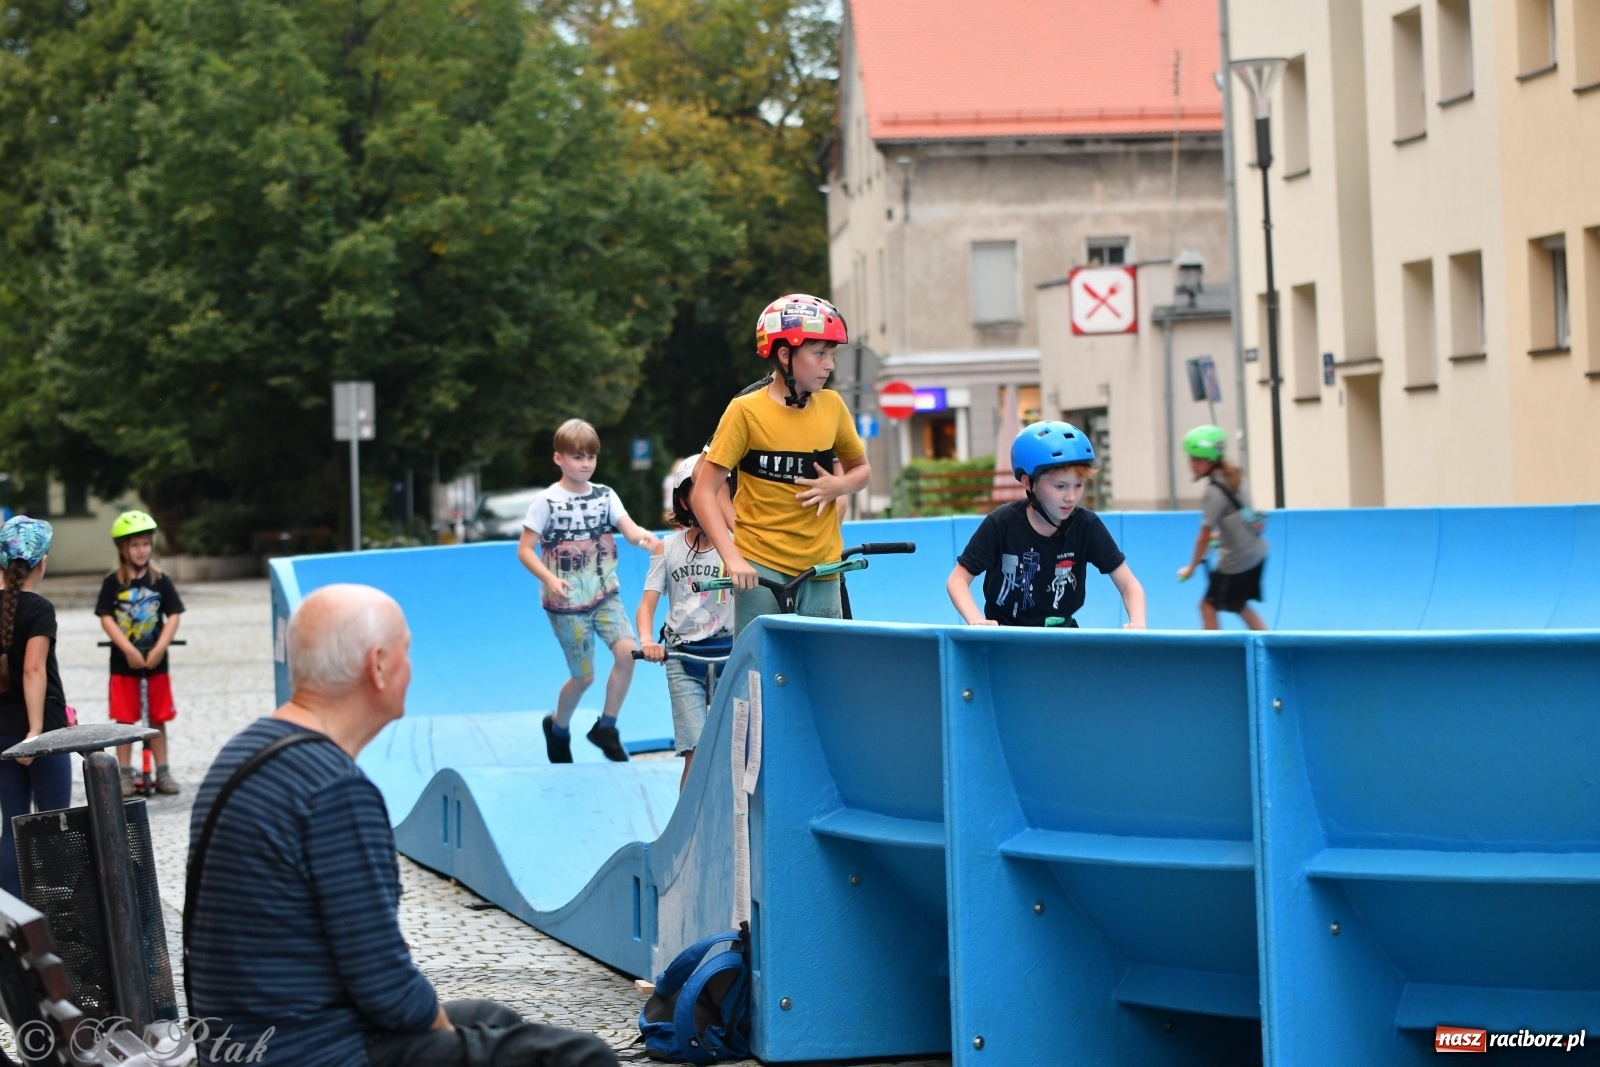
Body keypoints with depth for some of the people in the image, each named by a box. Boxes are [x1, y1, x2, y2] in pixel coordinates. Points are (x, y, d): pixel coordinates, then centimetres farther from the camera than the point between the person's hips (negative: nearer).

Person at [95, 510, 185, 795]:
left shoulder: (160, 581, 1)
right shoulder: (113, 583, -3)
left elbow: (173, 616, -3)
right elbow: (106, 618, -9)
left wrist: (159, 648, -15)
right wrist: (129, 650, -18)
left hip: (155, 661, 1)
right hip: (123, 662, -1)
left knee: (157, 718, 8)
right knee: (125, 719, 3)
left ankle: (162, 772, 15)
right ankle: (125, 774, 9)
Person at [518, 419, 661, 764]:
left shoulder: (604, 496, 3)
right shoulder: (546, 502, -7)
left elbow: (629, 528, -10)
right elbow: (525, 550, -7)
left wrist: (643, 537, -33)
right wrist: (548, 579, -23)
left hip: (604, 594, 3)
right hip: (567, 602, -3)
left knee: (627, 651, -17)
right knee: (584, 676, 1)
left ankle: (606, 727, 1)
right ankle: (558, 728, 31)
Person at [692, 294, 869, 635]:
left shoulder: (832, 406, 4)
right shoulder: (746, 411, -7)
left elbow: (861, 468, 19)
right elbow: (703, 493, -7)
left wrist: (838, 486, -4)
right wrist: (733, 558, -17)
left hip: (821, 567, 4)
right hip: (761, 568, -4)